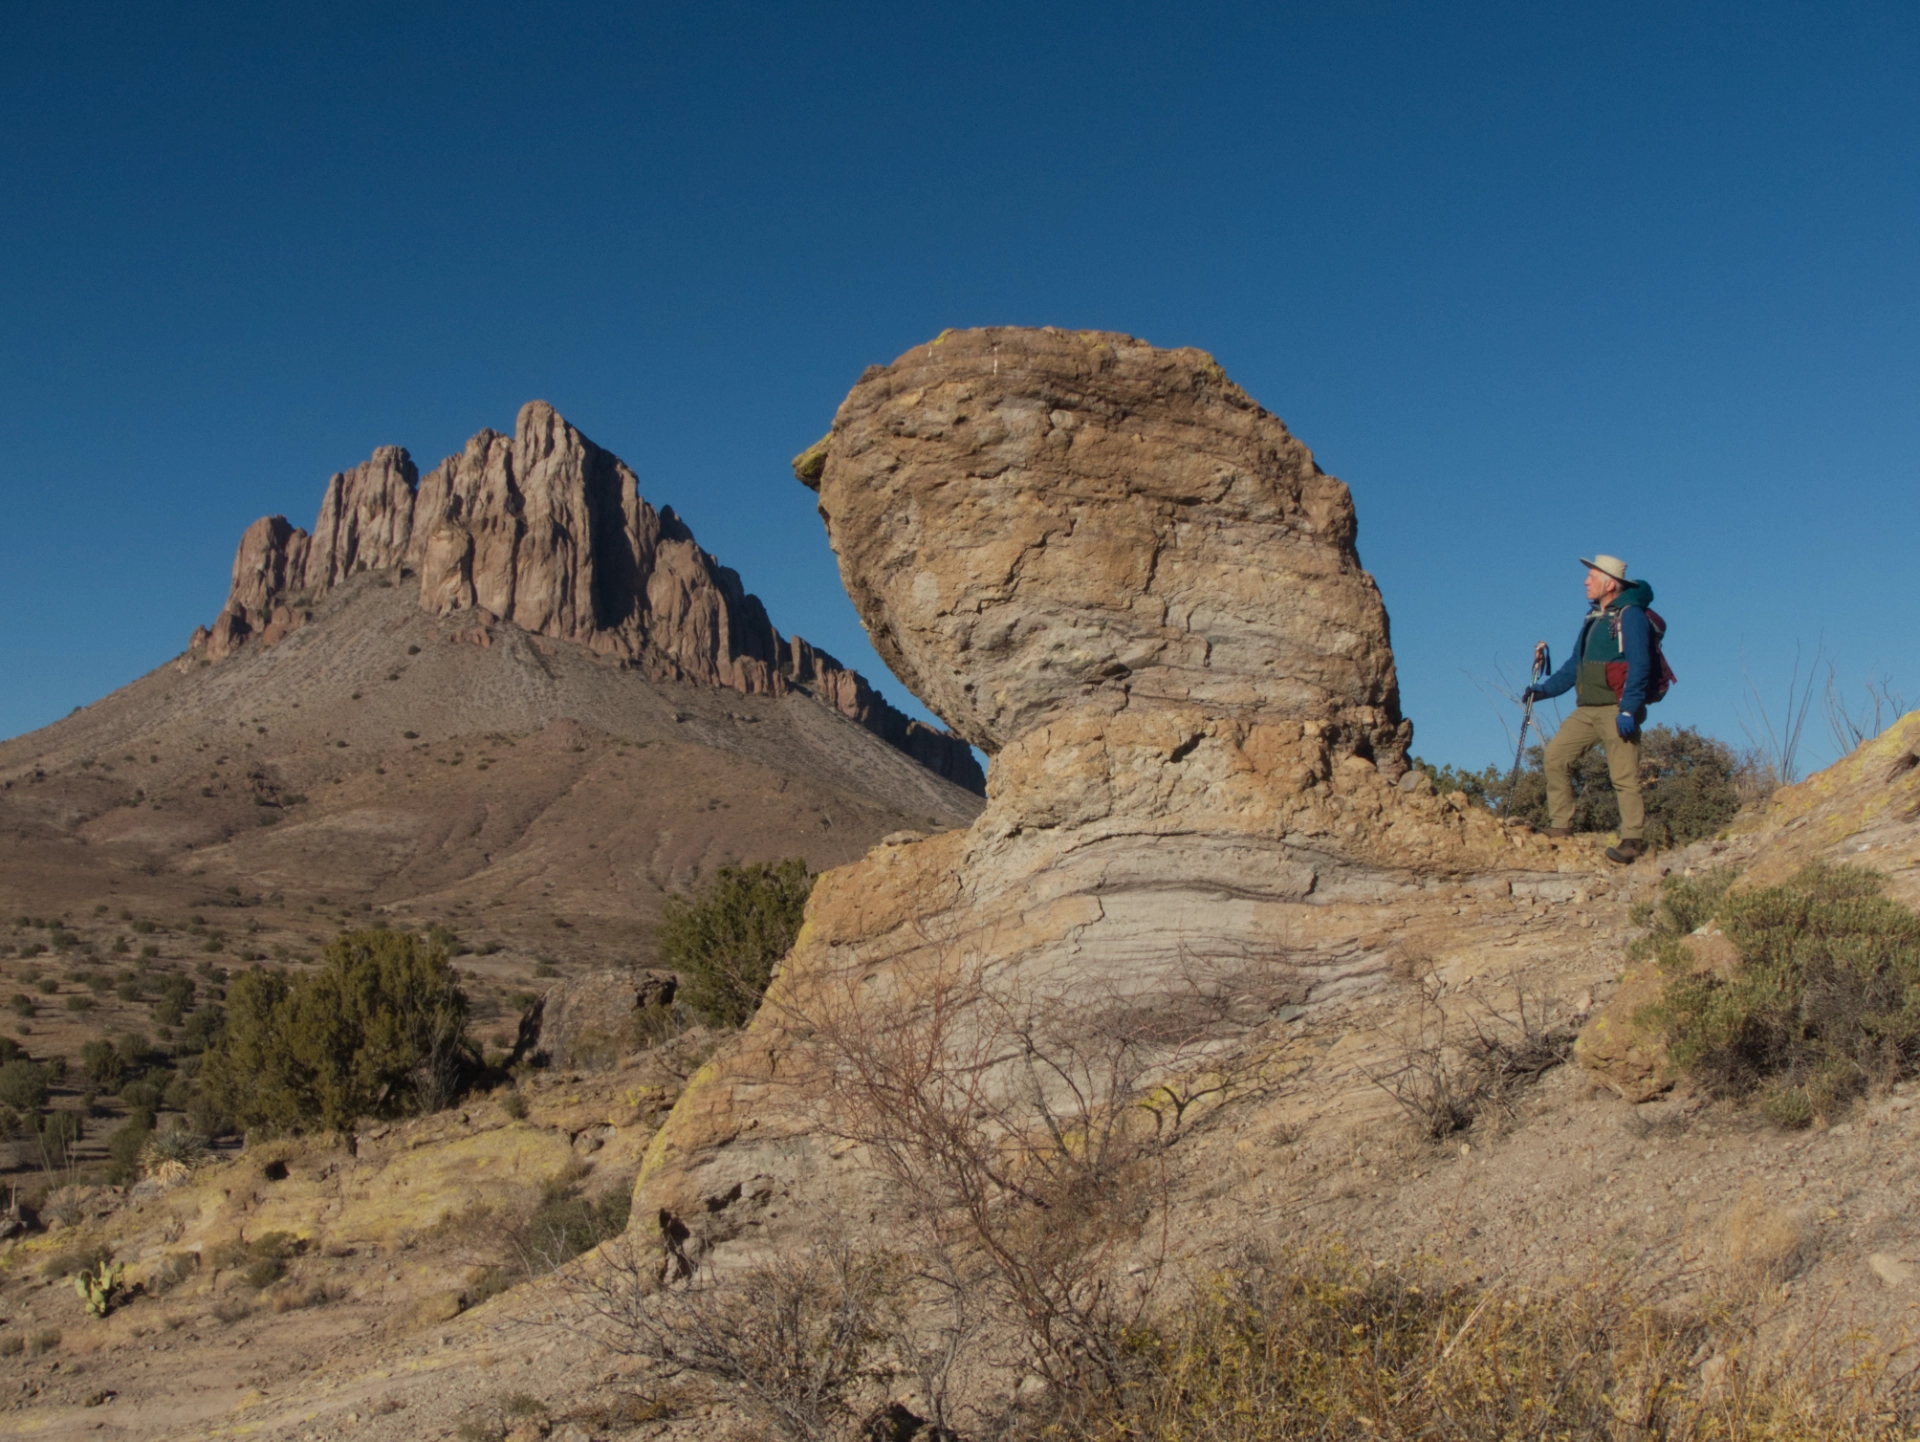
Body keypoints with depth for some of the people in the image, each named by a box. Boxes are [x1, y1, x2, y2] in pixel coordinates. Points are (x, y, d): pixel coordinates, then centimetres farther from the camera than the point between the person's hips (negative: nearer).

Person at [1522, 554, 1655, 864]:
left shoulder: (1630, 615, -8)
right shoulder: (1593, 618, 19)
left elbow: (1639, 666, -16)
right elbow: (1575, 664, 24)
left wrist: (1628, 710, -22)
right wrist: (1544, 690, 13)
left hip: (1617, 710, -9)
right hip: (1588, 710, 9)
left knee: (1623, 775, -9)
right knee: (1555, 754, 1)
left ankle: (1633, 839, -5)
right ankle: (1561, 825, 6)